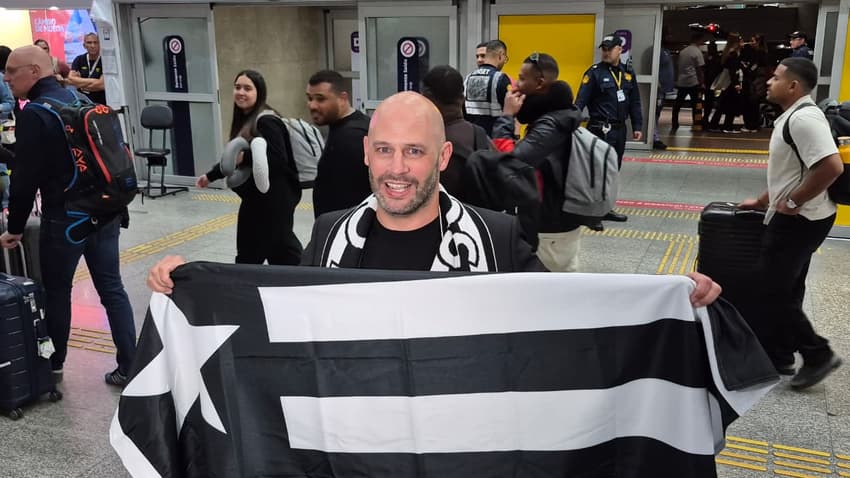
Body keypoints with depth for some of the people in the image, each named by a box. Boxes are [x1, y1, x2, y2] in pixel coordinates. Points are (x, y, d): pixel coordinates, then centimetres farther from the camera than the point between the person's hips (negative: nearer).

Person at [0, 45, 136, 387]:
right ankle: (130, 367, 8)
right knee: (111, 288, 8)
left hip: (64, 217, -6)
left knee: (56, 291, 10)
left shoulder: (34, 114, -12)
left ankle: (53, 365, 25)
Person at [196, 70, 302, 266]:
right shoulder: (244, 120, 14)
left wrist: (244, 157, -31)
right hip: (256, 198, 10)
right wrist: (210, 176, 29)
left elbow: (279, 160, -26)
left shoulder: (266, 121, -17)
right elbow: (234, 157, 23)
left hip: (274, 198, -10)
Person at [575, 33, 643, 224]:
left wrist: (637, 126, 13)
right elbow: (581, 101, -15)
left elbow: (634, 102, 16)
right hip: (601, 129, -7)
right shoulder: (594, 72, -8)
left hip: (620, 129, 7)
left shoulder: (628, 74, 10)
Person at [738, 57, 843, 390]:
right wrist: (763, 201, 22)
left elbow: (831, 166, -30)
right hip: (796, 219, 10)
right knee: (785, 291, 15)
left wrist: (792, 202, -21)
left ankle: (818, 354, 6)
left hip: (800, 220, -10)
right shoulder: (793, 116, 13)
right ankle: (777, 356, 24)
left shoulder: (804, 118, -20)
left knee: (772, 291, -4)